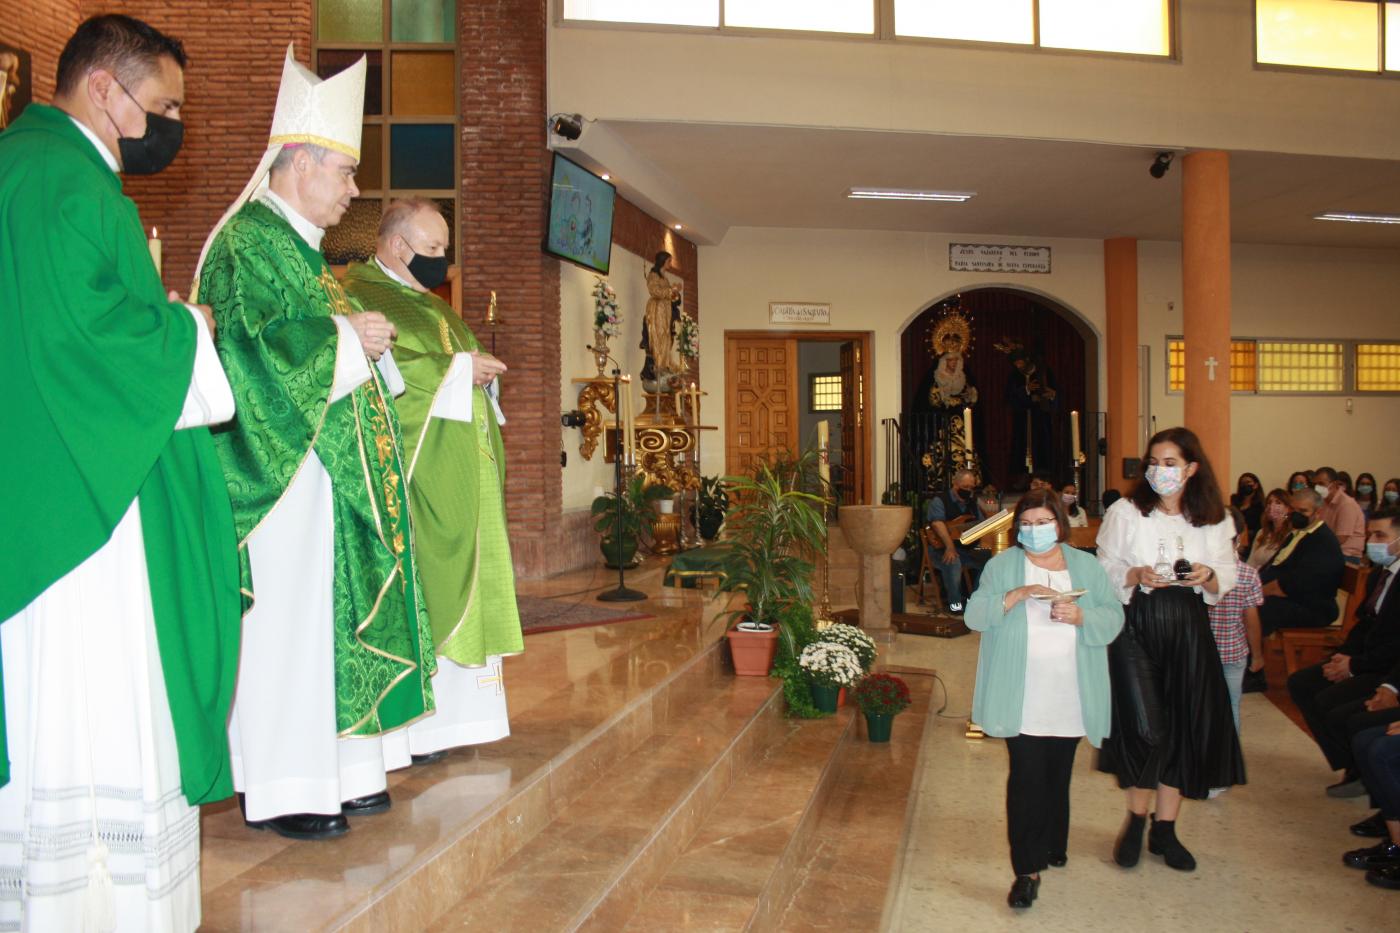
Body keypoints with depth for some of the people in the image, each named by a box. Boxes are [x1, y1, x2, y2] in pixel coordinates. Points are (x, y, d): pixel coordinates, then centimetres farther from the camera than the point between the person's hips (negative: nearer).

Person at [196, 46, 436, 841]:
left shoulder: (299, 246, 20)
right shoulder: (247, 238, -9)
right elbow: (246, 341, -20)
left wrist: (370, 343, 8)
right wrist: (345, 336, -14)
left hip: (332, 466, 10)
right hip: (286, 464, -10)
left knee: (333, 615, 10)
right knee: (289, 618, -6)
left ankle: (336, 769, 18)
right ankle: (280, 790, 3)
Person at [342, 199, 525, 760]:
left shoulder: (431, 305, 24)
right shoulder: (358, 293, -5)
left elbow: (461, 366, 25)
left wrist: (481, 372, 2)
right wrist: (457, 368, -16)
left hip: (459, 475, 9)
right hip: (413, 470, -9)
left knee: (460, 578, 8)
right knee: (413, 586, -9)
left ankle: (447, 713, 15)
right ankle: (406, 726, -3)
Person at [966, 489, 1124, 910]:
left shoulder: (1086, 566, 10)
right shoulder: (1002, 565, 3)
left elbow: (1114, 617, 5)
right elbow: (975, 614, -8)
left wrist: (1080, 615, -14)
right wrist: (1018, 594, -20)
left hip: (1069, 697, 3)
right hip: (1021, 698, -2)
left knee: (1058, 774, 13)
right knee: (1027, 776, -8)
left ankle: (1053, 845, 32)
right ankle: (1027, 868, -5)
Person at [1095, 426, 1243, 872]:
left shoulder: (1215, 520, 7)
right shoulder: (1125, 512, -1)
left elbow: (1226, 580, 8)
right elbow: (1104, 570, 0)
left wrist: (1208, 577, -13)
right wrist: (1137, 575, -19)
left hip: (1188, 630, 3)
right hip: (1136, 626, -3)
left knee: (1185, 727, 5)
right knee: (1145, 729, -9)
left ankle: (1165, 828, 21)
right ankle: (1136, 820, 15)